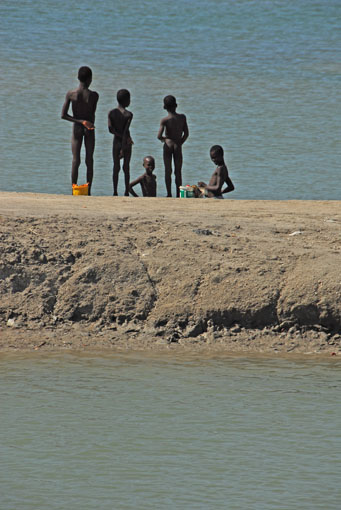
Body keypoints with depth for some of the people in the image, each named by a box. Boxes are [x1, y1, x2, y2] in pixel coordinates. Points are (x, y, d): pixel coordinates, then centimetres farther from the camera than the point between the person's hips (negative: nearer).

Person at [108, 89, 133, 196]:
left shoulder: (111, 113, -2)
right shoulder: (128, 115, -13)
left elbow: (111, 129, -10)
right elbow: (126, 131, -17)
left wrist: (126, 138, -9)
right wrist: (123, 150, -17)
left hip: (116, 143, 2)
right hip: (126, 144, -2)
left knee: (116, 167, 6)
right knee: (126, 168, 6)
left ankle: (115, 192, 3)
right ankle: (127, 192, 8)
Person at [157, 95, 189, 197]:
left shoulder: (165, 120, -12)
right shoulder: (182, 117, -3)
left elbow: (159, 136, -16)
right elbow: (186, 134, 2)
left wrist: (163, 138, 6)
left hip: (168, 146, -2)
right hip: (178, 147, 2)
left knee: (168, 171, 6)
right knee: (178, 172, 8)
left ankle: (169, 194, 5)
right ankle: (178, 194, 8)